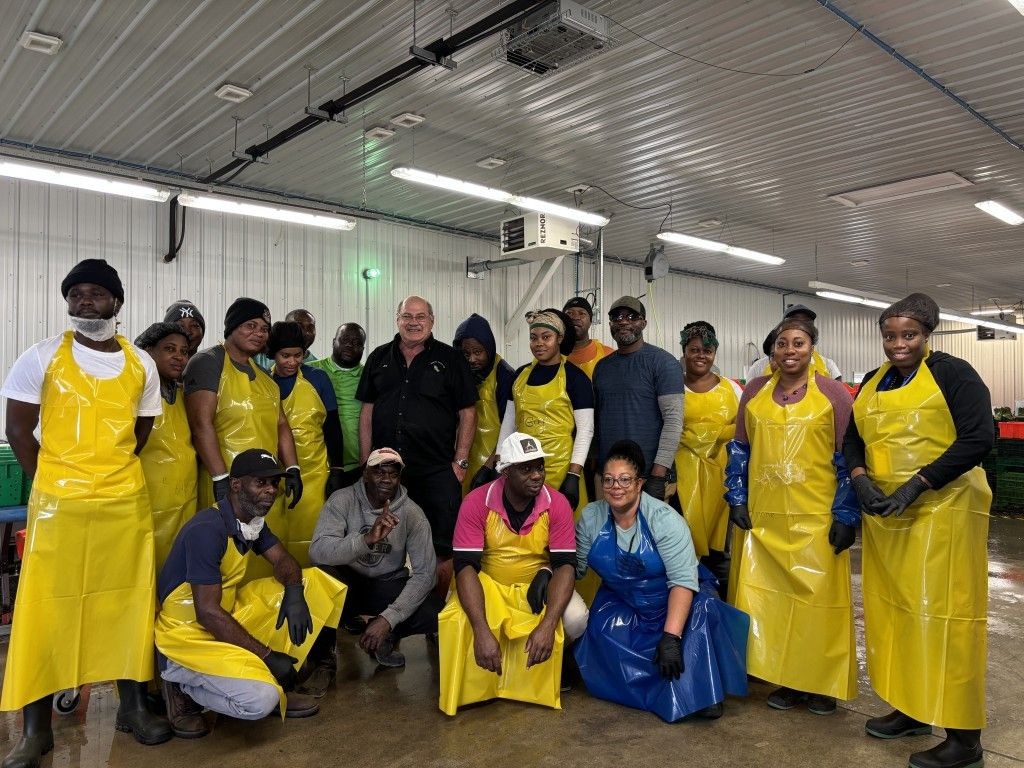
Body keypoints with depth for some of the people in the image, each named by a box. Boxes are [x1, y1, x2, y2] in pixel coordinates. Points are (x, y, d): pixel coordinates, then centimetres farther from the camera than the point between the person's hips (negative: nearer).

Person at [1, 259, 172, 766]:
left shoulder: (141, 364, 7)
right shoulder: (41, 357, -1)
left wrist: (109, 475, 9)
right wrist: (52, 483, 1)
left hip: (127, 502, 3)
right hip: (58, 503, -2)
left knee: (129, 602, 8)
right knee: (46, 609, 3)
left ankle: (132, 706, 23)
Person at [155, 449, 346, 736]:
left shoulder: (253, 520, 3)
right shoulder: (207, 530, -25)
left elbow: (283, 560, 4)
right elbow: (208, 613, -26)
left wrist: (294, 591, -21)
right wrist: (267, 655, -23)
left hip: (228, 617, 9)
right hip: (187, 634, -9)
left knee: (314, 583, 0)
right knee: (260, 700, -29)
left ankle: (273, 682, 4)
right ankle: (184, 687, 0)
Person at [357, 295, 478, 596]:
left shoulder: (450, 359, 3)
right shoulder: (379, 358, 11)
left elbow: (467, 413, 1)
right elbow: (367, 411, 12)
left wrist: (460, 461, -6)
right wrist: (365, 460, 6)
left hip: (437, 470, -3)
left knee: (442, 548, 0)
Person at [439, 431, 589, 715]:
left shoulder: (557, 504, -17)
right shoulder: (477, 503, -20)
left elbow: (565, 565, -19)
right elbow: (466, 566, -24)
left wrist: (548, 625, -35)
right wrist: (482, 632, -37)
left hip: (537, 585, 1)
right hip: (488, 584, -1)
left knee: (576, 619, -27)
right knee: (455, 622, -30)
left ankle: (548, 658, 8)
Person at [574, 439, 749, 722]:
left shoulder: (664, 519, -22)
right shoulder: (591, 517, -9)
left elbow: (683, 580, -28)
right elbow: (574, 566, -3)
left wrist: (671, 637, -36)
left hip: (672, 598, -3)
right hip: (622, 602, 3)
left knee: (702, 609, -33)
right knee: (602, 629, -27)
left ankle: (702, 692, -11)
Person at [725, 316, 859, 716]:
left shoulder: (832, 392, 0)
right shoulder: (755, 390, 9)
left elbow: (848, 458, -1)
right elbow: (739, 450, 13)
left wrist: (846, 516, -6)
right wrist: (737, 499, 5)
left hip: (817, 518, -3)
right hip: (762, 517, 3)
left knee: (818, 598, 2)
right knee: (767, 597, 6)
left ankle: (821, 683, 19)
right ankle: (785, 679, 21)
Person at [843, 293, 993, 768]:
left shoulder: (953, 374, -5)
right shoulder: (872, 383, 14)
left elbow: (977, 439, -13)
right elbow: (853, 439, 15)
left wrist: (916, 485, -19)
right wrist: (860, 480, -6)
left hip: (943, 511, -6)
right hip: (884, 516, 7)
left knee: (943, 613, -4)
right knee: (893, 608, 11)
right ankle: (911, 710, 26)